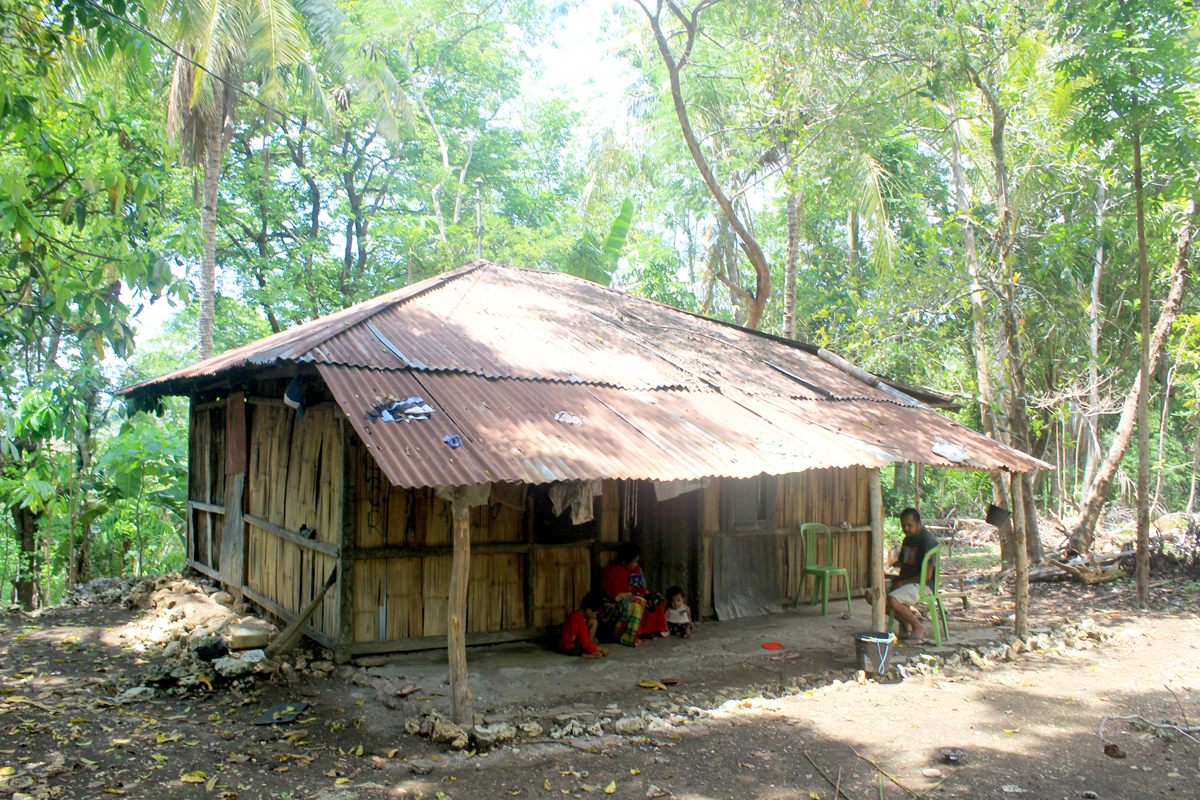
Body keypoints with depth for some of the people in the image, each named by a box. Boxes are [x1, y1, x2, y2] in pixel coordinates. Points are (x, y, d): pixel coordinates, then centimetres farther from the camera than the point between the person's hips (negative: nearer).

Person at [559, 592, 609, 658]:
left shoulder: (575, 613, 5)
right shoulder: (580, 621, -24)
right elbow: (585, 645, -21)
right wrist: (601, 649, -12)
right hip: (571, 649, -10)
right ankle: (585, 654, -13)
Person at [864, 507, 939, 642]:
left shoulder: (927, 540, -17)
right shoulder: (908, 538, 13)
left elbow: (927, 576, -20)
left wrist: (901, 583, -15)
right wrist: (898, 581, 2)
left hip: (922, 584, -9)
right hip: (905, 581, 9)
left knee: (893, 599, -34)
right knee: (871, 595, -6)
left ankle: (918, 627, -7)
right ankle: (906, 622, 2)